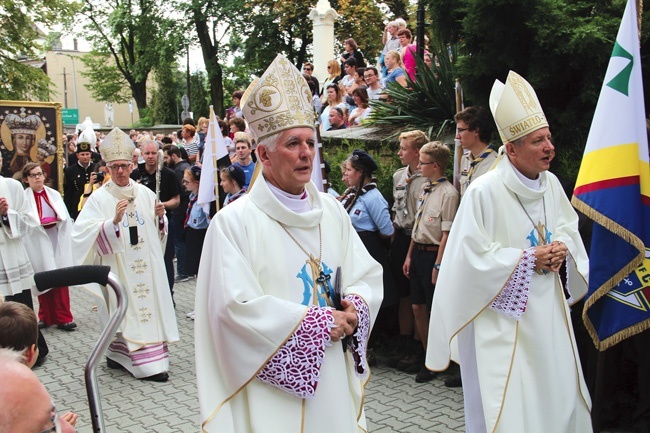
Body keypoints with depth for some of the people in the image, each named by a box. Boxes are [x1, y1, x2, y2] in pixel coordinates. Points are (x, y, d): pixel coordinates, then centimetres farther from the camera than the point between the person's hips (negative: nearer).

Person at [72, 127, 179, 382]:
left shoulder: (144, 193, 8)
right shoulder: (99, 198, -4)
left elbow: (157, 230, 15)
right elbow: (86, 232, -15)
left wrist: (160, 217, -6)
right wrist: (114, 221, -28)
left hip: (146, 264, 5)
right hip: (118, 266, -4)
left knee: (149, 303, 6)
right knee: (126, 310, -4)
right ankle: (146, 364, 2)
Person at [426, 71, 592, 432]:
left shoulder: (551, 184, 2)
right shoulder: (484, 192, -18)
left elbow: (569, 225, 16)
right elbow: (473, 255, -18)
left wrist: (562, 247, -6)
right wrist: (528, 259, -18)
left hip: (549, 310, 7)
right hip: (504, 318, -7)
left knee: (558, 390, 18)